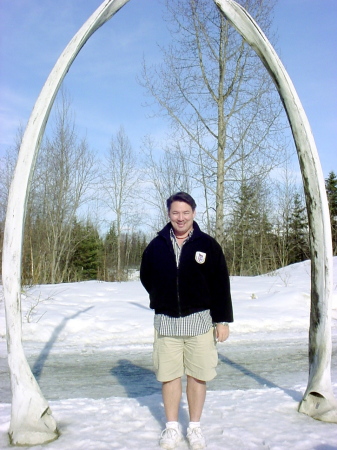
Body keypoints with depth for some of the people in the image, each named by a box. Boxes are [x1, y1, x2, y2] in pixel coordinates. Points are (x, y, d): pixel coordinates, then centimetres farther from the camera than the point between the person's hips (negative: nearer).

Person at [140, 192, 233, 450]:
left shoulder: (208, 245, -2)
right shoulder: (156, 246, 3)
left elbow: (221, 285, -1)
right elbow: (146, 277, 17)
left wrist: (223, 320, -4)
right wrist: (161, 301, 8)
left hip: (199, 321, -1)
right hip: (166, 322, 2)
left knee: (197, 376, 7)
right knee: (169, 376, 8)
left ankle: (195, 428, 24)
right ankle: (172, 428, 25)